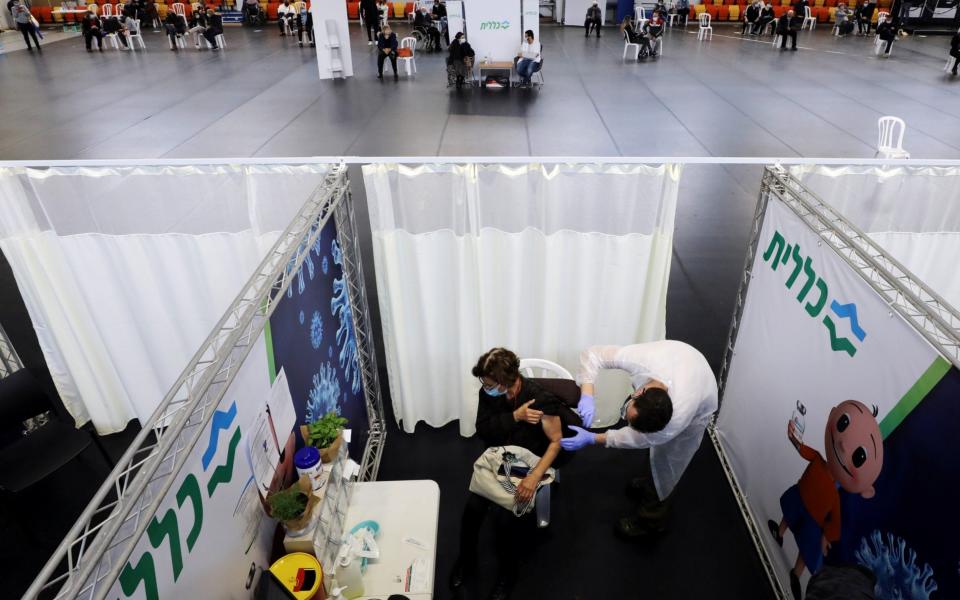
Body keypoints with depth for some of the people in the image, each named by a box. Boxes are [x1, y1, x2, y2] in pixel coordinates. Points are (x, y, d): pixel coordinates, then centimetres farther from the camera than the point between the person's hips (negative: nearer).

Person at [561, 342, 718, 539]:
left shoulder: (678, 419, -45)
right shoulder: (641, 358, -44)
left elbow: (641, 438, -27)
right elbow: (592, 354, -31)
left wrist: (592, 438, -29)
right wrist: (587, 396, -45)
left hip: (697, 406, -4)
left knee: (667, 462, 8)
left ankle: (651, 518, 31)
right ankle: (653, 483, 54)